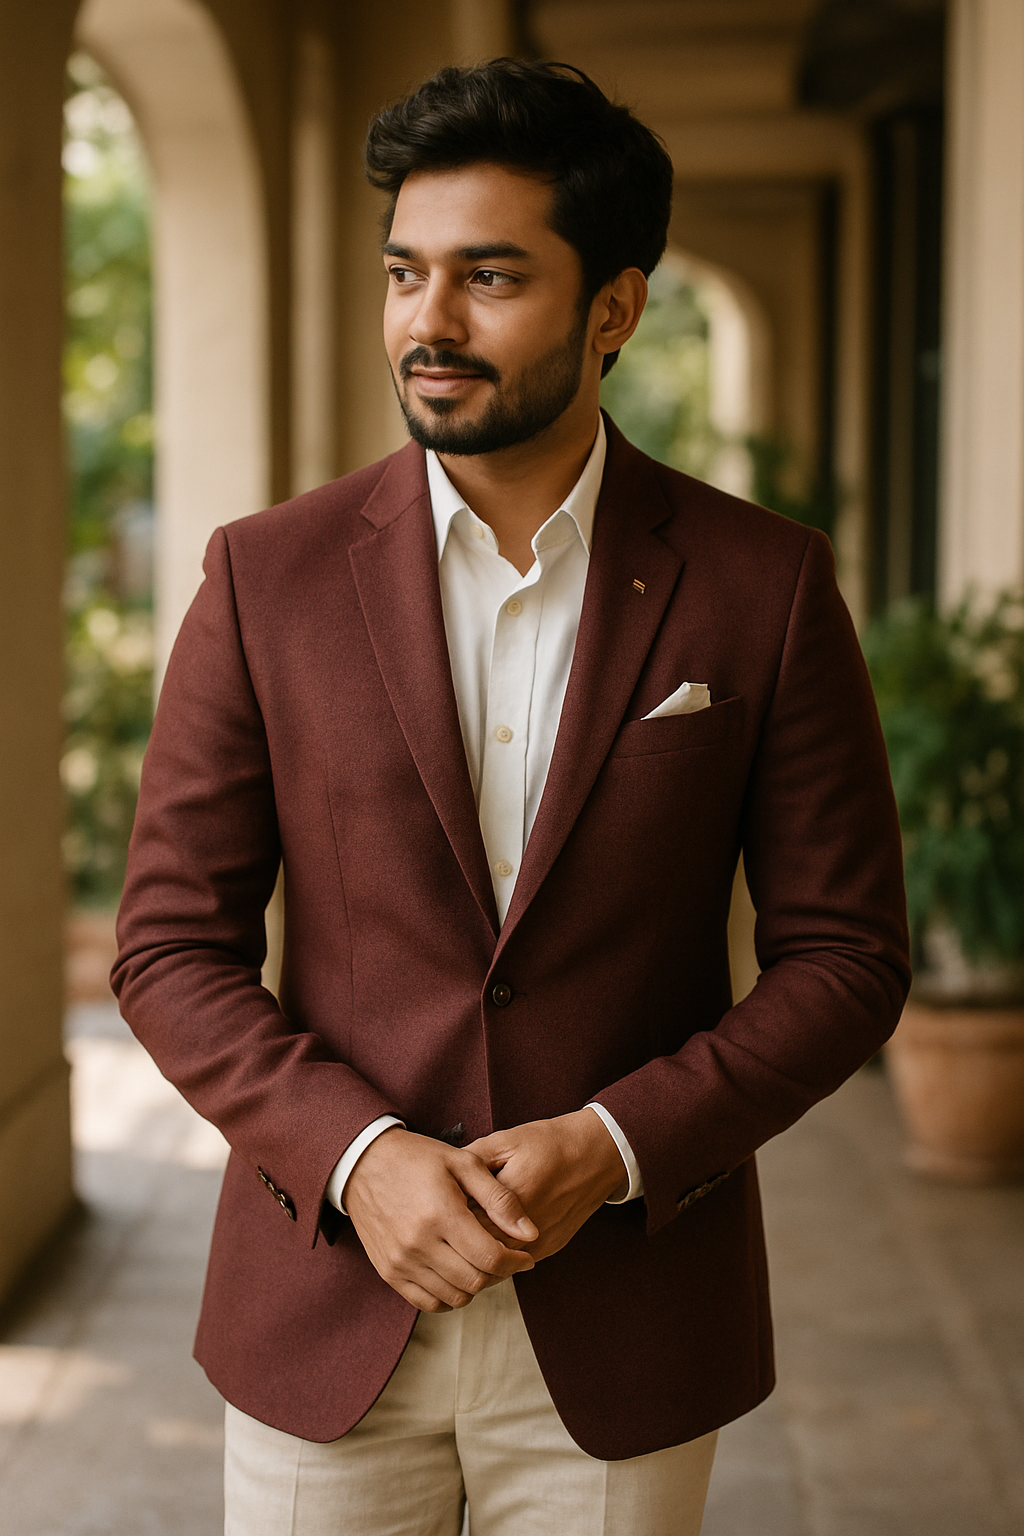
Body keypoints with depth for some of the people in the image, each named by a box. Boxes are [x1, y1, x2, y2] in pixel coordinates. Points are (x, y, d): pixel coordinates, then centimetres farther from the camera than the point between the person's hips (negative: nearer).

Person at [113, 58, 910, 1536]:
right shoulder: (270, 578, -3)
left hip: (621, 1340, 0)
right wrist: (356, 1157, -15)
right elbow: (172, 949, -1)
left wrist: (615, 1145, -14)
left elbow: (848, 955, -1)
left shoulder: (765, 585, -4)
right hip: (326, 1299, 1)